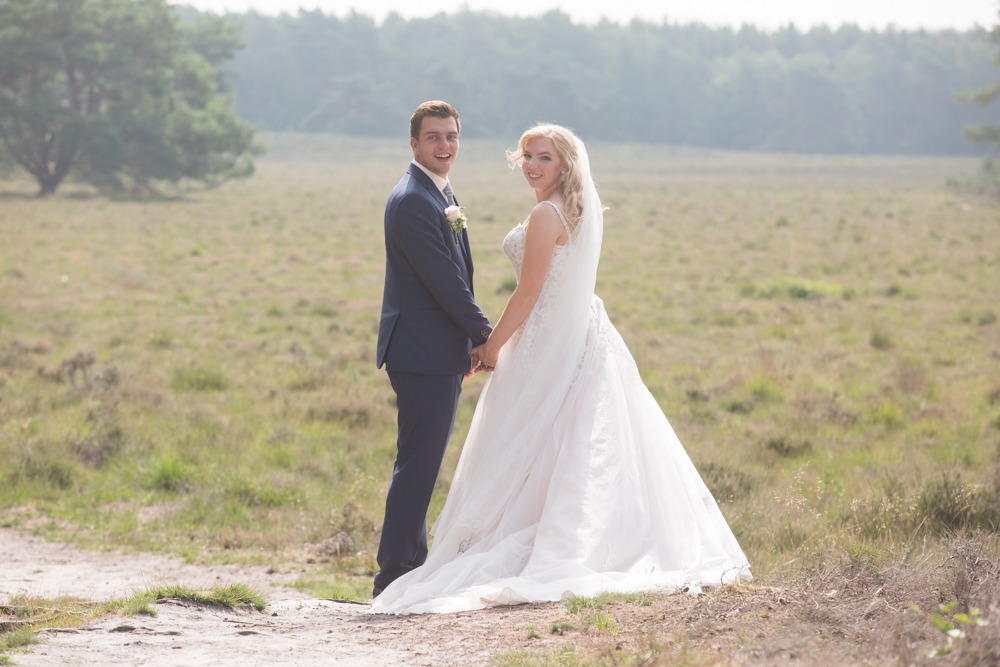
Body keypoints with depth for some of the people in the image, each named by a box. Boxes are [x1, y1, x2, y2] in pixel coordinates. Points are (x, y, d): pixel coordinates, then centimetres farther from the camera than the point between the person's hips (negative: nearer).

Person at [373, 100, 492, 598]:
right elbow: (444, 281, -19)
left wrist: (467, 345, 15)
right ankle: (394, 572, -5)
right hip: (423, 353, -10)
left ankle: (413, 563, 22)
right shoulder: (412, 201, -16)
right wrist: (485, 336, -12)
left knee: (423, 462, 15)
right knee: (417, 463, -8)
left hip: (440, 355, 10)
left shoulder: (443, 196, 17)